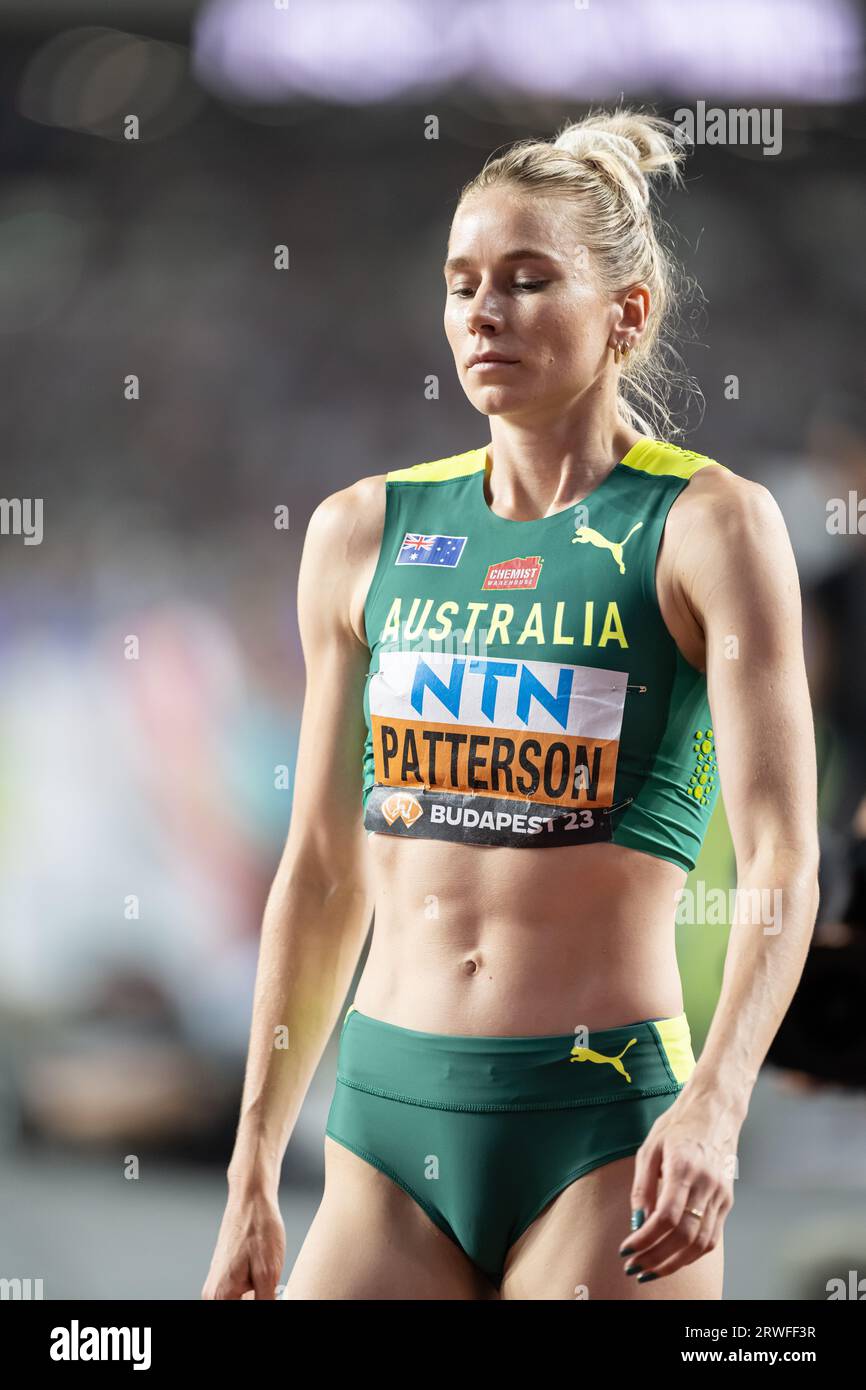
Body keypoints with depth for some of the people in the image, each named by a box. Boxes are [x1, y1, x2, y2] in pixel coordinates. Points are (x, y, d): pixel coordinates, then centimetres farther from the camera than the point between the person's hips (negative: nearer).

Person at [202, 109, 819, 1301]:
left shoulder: (707, 527, -2)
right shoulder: (364, 533, 11)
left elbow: (781, 860, -10)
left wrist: (716, 1102, -25)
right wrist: (252, 1177, 14)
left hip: (606, 1121, -4)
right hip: (389, 1113, 4)